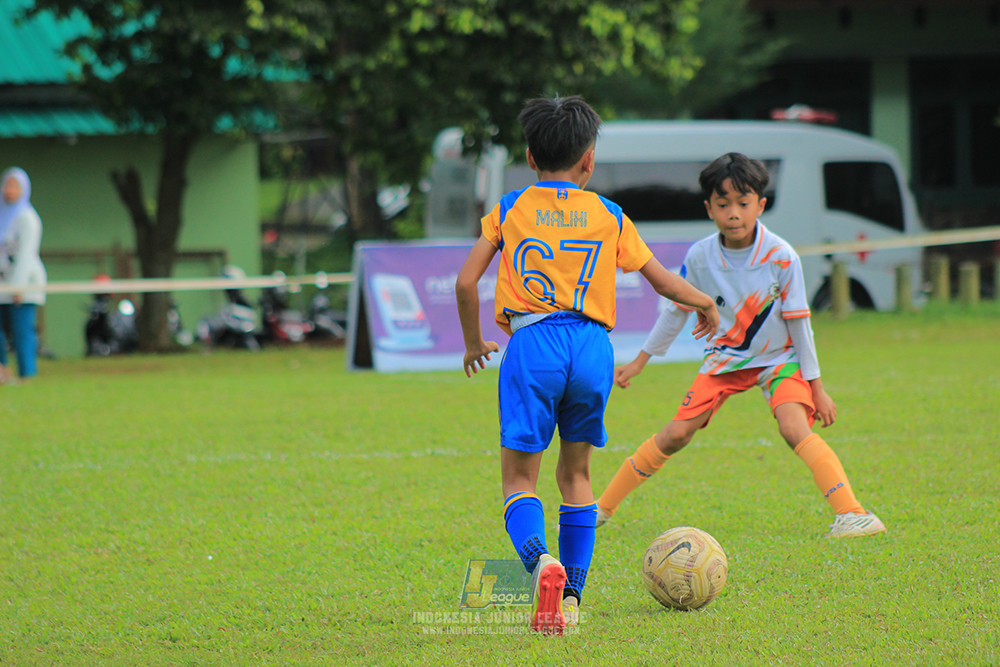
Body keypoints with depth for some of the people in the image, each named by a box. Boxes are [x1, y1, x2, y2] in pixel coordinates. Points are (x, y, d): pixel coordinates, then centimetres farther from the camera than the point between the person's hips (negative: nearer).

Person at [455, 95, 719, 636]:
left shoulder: (509, 211, 10)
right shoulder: (609, 217, 13)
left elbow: (466, 281, 3)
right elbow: (662, 279, 17)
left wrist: (474, 342, 19)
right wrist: (704, 304, 37)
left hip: (533, 344, -2)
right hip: (593, 346, 2)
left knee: (519, 476, 0)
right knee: (575, 472, 17)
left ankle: (540, 560, -30)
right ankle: (570, 597, 11)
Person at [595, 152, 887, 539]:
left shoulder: (781, 257, -21)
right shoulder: (699, 257, -14)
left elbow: (799, 323, -12)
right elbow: (677, 309, 4)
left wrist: (816, 386, -8)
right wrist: (640, 361, 11)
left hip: (779, 356, -2)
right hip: (727, 356, 3)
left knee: (793, 426, -28)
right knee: (675, 434, -4)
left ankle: (850, 513, -33)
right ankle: (603, 507, 10)